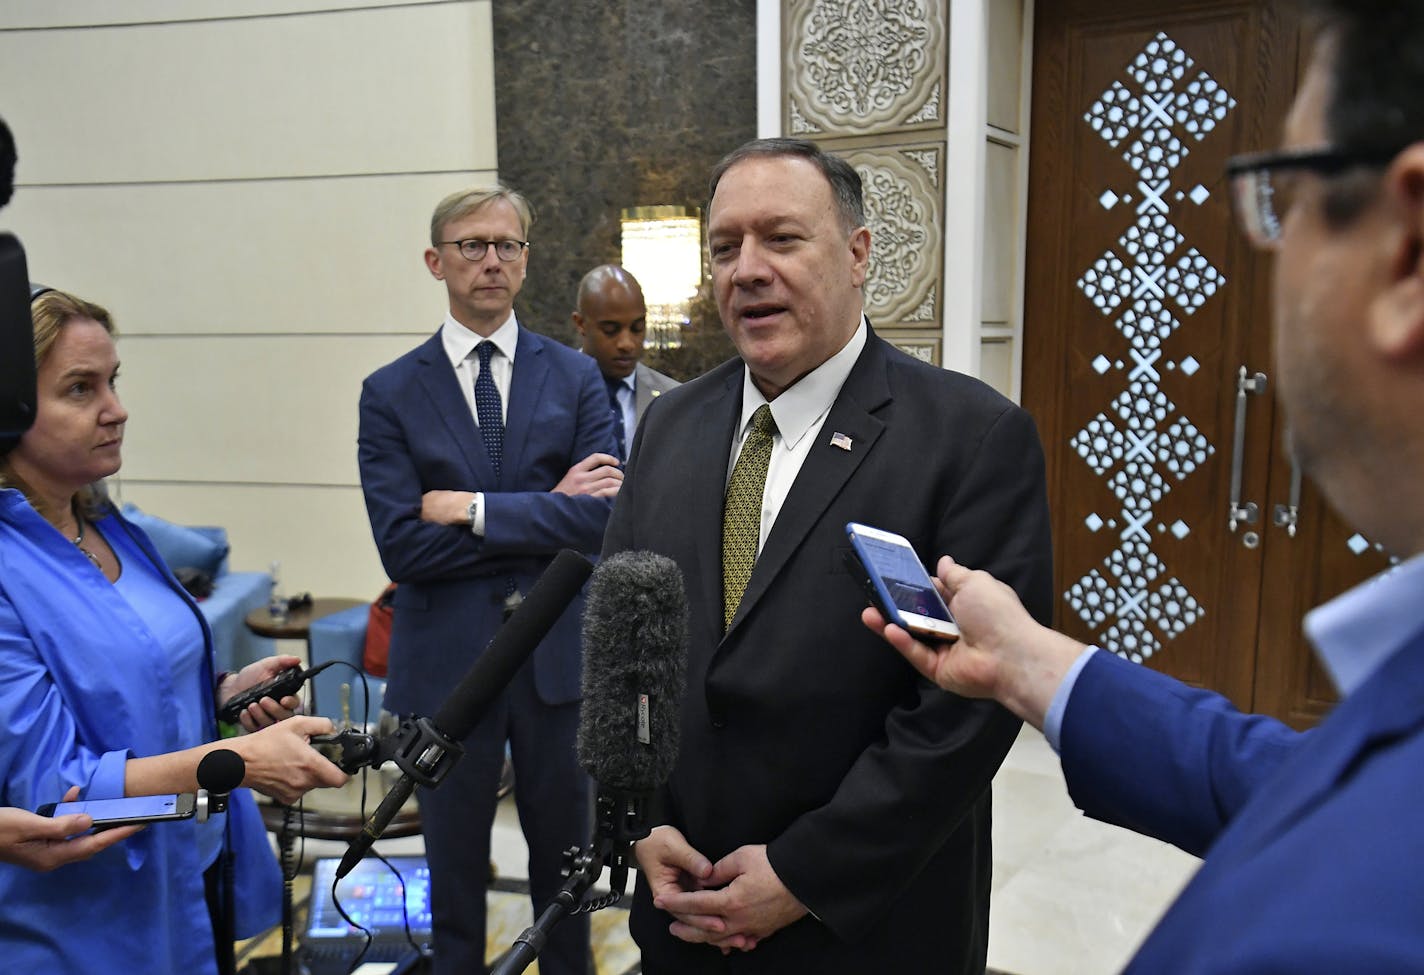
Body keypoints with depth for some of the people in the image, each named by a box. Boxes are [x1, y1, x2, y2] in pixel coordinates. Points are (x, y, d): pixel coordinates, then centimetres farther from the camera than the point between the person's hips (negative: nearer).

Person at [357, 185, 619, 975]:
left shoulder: (575, 377, 1)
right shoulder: (390, 393, -1)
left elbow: (605, 519, -11)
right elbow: (402, 545, -13)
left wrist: (471, 510, -15)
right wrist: (549, 514, -13)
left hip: (557, 653, 1)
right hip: (447, 663, -1)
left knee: (564, 858, 17)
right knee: (454, 867, 15)